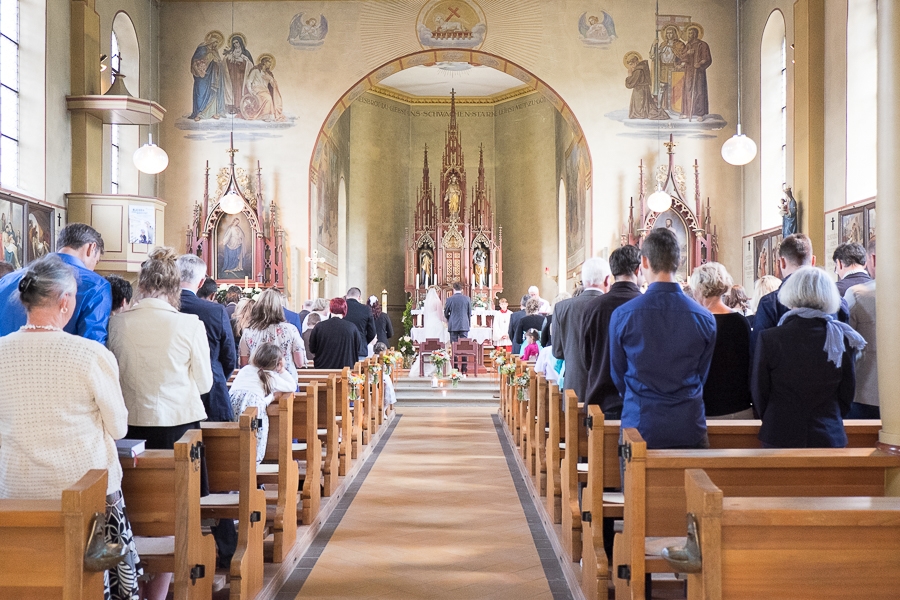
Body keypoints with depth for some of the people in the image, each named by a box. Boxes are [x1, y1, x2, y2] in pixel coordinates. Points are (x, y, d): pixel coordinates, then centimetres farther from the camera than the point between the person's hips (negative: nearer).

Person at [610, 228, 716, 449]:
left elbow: (618, 375, 5)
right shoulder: (705, 318, -3)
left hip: (639, 425, -1)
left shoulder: (622, 315, -7)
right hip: (690, 430, 1)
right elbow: (702, 375, 8)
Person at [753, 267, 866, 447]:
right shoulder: (843, 340, -6)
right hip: (830, 437, 2)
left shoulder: (768, 338, -12)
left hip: (780, 436, -2)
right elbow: (847, 393, 4)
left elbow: (759, 392, -3)